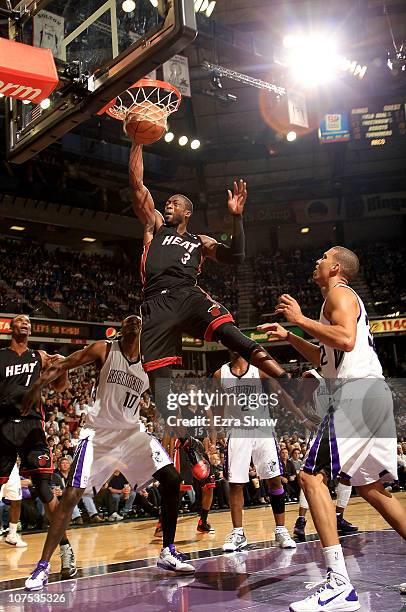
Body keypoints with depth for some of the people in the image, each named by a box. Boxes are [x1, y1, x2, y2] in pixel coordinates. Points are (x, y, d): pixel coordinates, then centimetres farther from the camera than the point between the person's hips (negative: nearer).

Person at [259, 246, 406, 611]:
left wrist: (301, 318, -13)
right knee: (369, 487, 16)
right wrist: (289, 337, 28)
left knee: (313, 475, -14)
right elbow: (325, 358, 35)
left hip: (357, 392, -11)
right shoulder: (343, 299, 28)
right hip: (372, 394, 11)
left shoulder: (339, 293, -2)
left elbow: (346, 340, -22)